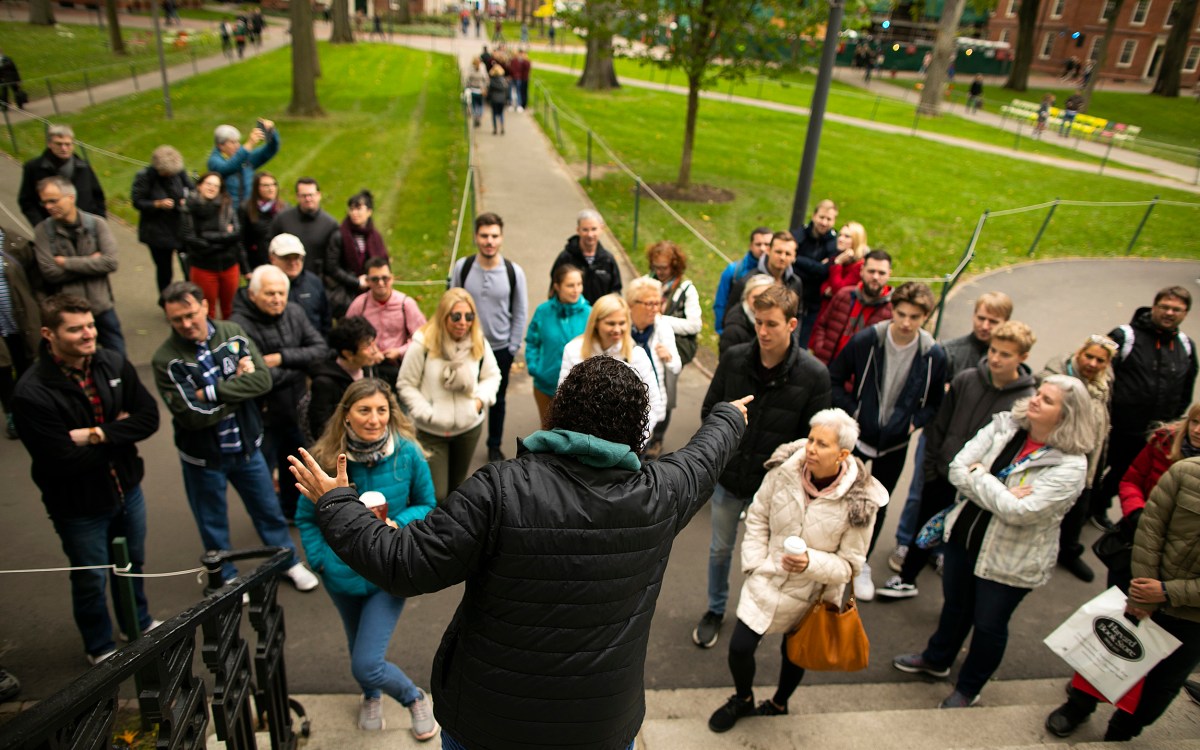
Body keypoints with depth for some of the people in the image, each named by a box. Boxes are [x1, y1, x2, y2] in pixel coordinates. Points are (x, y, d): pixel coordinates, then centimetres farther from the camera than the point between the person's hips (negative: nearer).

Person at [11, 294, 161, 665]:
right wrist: (118, 430, -15)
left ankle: (139, 624, 52)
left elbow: (149, 417, -11)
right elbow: (64, 461, -25)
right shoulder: (31, 394, -25)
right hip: (80, 507, -4)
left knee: (133, 565, 26)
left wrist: (97, 434, -23)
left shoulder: (113, 363, -11)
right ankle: (100, 647, 43)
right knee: (90, 581, 18)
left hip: (127, 489, 4)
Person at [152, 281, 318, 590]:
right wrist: (240, 386, -18)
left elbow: (263, 379, -19)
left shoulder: (233, 333, -8)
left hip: (246, 445, 2)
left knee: (269, 508, 19)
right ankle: (226, 580, 40)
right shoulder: (166, 360, -17)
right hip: (202, 455, -2)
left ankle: (289, 562, 41)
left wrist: (212, 391, -26)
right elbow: (192, 415, -25)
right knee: (213, 525, 17)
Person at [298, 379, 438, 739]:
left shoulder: (407, 453, -17)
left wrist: (398, 525, -23)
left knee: (366, 664, -10)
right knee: (360, 649, 24)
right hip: (342, 574, 3)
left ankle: (416, 698, 23)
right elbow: (307, 517, 0)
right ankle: (371, 696, 58)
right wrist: (320, 560, -11)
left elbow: (427, 506, -5)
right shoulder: (326, 457, -14)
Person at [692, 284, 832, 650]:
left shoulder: (814, 375, -16)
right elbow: (709, 411, 2)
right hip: (728, 476, 2)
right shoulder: (733, 359, -11)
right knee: (720, 549, 20)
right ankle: (715, 610, 43)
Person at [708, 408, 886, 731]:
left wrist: (811, 563, -32)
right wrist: (755, 564, -8)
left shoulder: (859, 502, -22)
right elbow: (757, 519, -1)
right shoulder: (784, 471, -17)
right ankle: (742, 700, 37)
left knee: (794, 653, 22)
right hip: (766, 581, 1)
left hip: (810, 595, -1)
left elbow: (849, 564, -14)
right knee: (739, 647, 3)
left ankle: (778, 704, 54)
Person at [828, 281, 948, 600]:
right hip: (856, 436, -2)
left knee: (878, 507, 17)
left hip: (895, 444, 2)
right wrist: (850, 411, -12)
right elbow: (834, 378, -4)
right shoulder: (865, 341, -17)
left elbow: (936, 402, 4)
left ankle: (861, 565, 37)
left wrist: (915, 422, -10)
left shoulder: (934, 356, -12)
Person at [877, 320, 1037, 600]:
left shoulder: (1026, 400, -15)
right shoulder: (965, 379, -6)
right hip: (942, 477, 3)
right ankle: (906, 579, 40)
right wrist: (930, 464, 4)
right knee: (925, 528, 19)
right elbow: (940, 425, 2)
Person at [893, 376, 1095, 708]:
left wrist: (978, 475, -19)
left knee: (988, 624, 14)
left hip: (1009, 560, -5)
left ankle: (968, 689, 38)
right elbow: (957, 470, -13)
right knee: (954, 605, 25)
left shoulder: (1070, 465, -20)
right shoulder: (1004, 425, -7)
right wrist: (1001, 494, -25)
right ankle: (936, 659, 50)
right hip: (964, 535, 5)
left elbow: (1019, 511, -29)